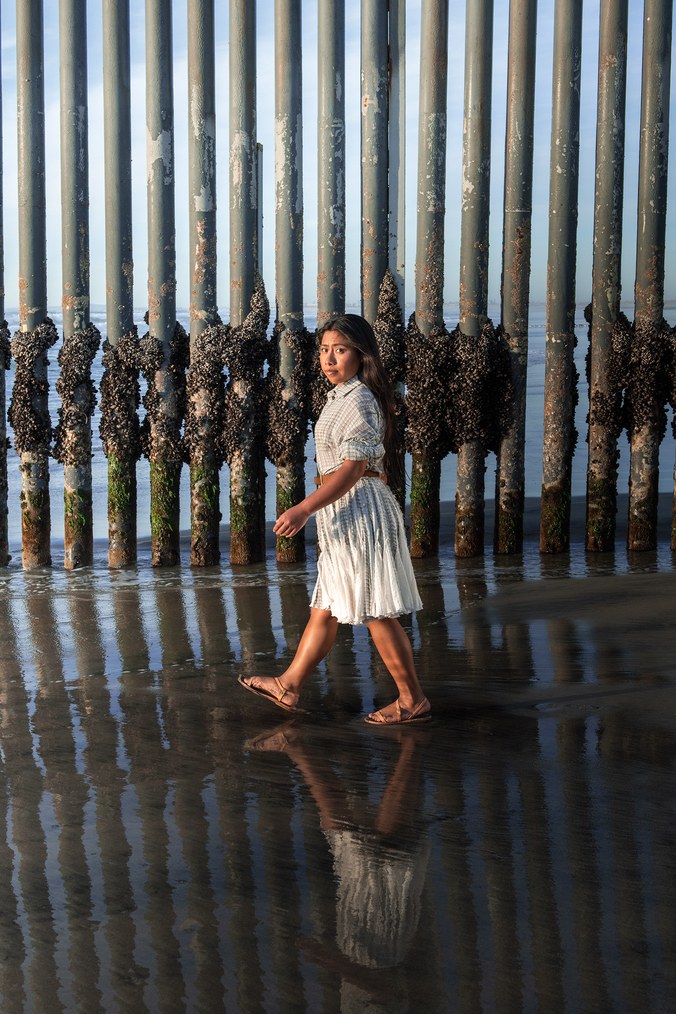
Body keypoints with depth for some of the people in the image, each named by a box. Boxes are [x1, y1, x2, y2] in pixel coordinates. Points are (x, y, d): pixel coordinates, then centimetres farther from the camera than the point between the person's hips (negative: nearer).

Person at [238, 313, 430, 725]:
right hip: (345, 514, 10)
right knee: (325, 606, 17)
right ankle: (290, 685, 26)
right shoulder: (343, 397, 14)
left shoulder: (358, 402, -16)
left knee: (377, 613, -5)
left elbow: (351, 468, -22)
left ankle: (413, 700, 4)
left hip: (360, 511, -10)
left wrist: (304, 509, -24)